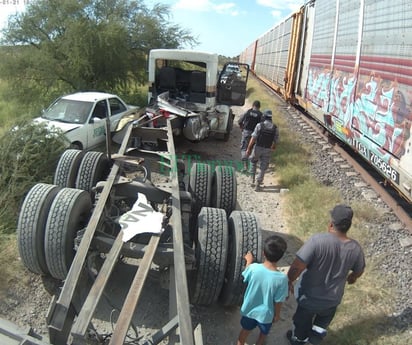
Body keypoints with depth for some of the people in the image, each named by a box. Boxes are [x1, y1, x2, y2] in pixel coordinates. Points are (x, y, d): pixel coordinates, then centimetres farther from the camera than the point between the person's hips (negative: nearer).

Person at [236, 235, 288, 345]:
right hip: (265, 313, -1)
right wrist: (277, 314, 2)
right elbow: (278, 301, -17)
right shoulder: (282, 278, -30)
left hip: (249, 309, 1)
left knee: (245, 330, 29)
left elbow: (245, 276, -3)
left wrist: (249, 261, 13)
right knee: (263, 333, 31)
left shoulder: (253, 268, -27)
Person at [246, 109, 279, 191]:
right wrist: (272, 148, 20)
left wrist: (248, 149, -10)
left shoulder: (259, 125, -11)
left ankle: (253, 179, 17)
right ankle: (258, 185, 11)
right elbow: (276, 141, 2)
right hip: (267, 150, 2)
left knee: (253, 162, 24)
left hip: (258, 148, -1)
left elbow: (253, 138, -14)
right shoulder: (275, 128, -3)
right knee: (263, 168, 10)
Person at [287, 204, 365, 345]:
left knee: (304, 319, 28)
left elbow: (297, 267, -31)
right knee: (325, 317, 37)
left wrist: (289, 281, -11)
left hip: (310, 295, -2)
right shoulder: (355, 248, -18)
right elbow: (359, 271, 3)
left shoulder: (317, 240, -32)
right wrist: (352, 278, 26)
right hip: (332, 297, 2)